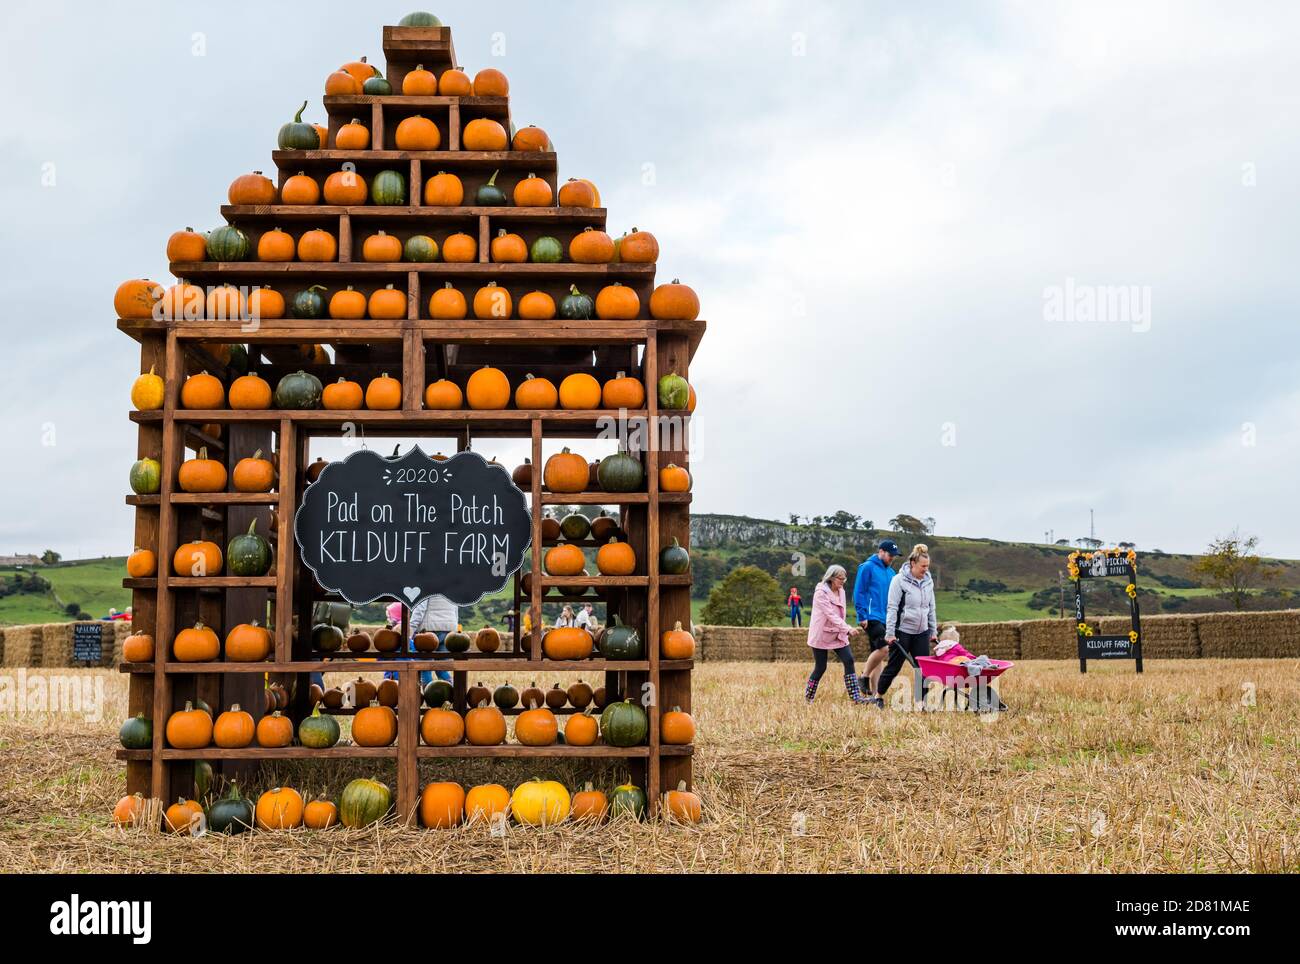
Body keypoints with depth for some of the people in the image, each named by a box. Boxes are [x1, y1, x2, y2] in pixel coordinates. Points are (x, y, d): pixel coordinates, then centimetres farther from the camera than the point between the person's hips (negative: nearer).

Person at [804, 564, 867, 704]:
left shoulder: (840, 592, 8)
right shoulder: (821, 593, -16)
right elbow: (831, 615, -25)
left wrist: (846, 631, 13)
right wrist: (848, 629, -32)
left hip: (837, 635, 6)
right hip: (821, 635, -6)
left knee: (848, 661, -9)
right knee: (820, 668, -2)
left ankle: (855, 697, -10)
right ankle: (808, 698, 16)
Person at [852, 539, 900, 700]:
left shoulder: (891, 572, 17)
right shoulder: (867, 567, -5)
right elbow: (858, 593, -8)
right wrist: (862, 616, -13)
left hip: (885, 619, 8)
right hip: (872, 617, -8)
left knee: (876, 653, 8)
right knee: (883, 648, -21)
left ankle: (874, 693, 10)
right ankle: (864, 677, -5)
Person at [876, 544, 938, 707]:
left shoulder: (928, 581, 7)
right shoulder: (899, 580, -11)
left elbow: (931, 608, 15)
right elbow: (892, 608, -13)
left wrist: (933, 631, 14)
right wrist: (890, 633, -16)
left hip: (921, 632, 5)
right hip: (902, 631, -5)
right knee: (893, 666, 3)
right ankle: (878, 697, 19)